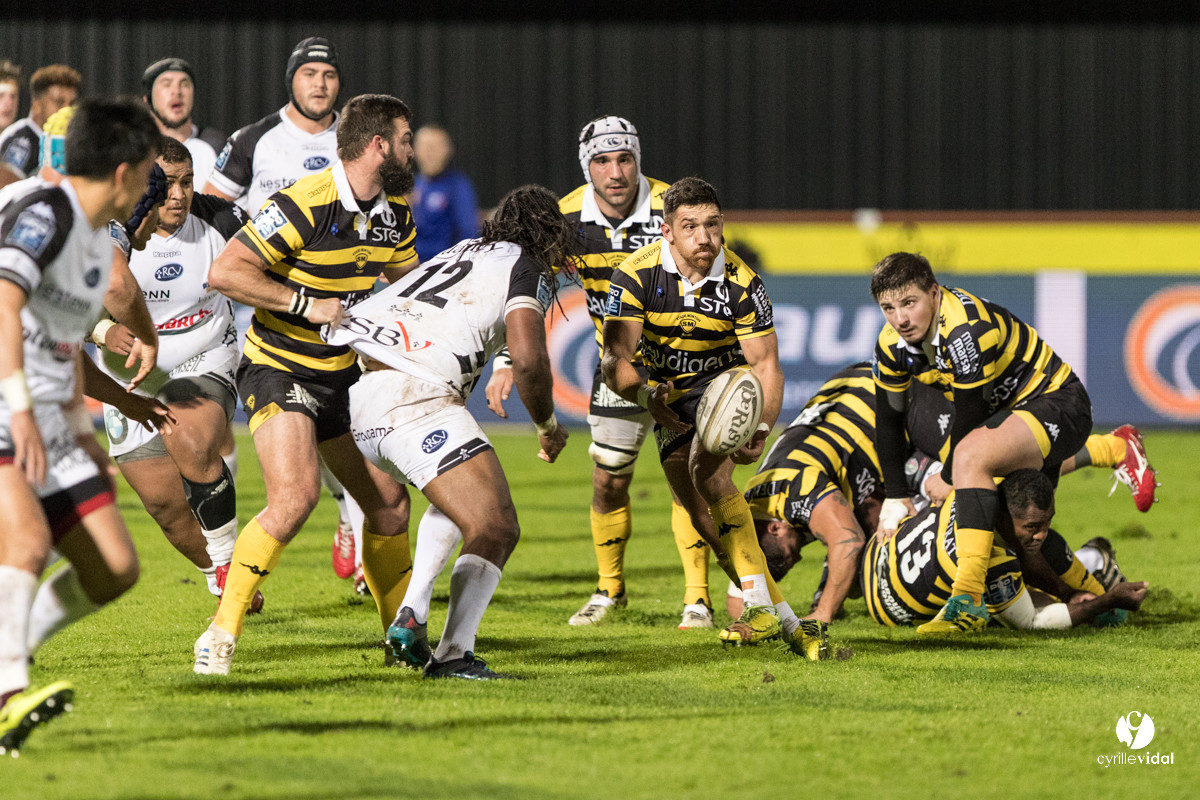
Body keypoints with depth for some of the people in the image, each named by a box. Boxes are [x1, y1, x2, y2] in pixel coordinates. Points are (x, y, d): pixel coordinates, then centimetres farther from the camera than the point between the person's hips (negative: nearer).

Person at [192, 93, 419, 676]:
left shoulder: (394, 212, 3)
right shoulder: (305, 204, -22)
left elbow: (407, 279, 22)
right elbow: (225, 273, -25)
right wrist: (307, 305, -27)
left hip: (342, 376, 8)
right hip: (278, 369, -8)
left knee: (390, 502, 8)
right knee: (296, 495, -26)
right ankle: (221, 635, -18)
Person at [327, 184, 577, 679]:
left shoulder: (464, 252, 29)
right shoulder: (526, 267, 6)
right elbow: (528, 357, -8)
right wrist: (548, 425, 8)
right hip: (411, 394, -9)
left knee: (461, 499, 29)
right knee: (495, 529, -10)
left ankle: (410, 620, 17)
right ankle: (453, 655, -24)